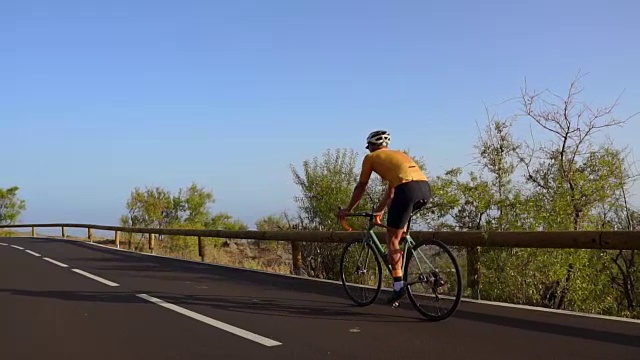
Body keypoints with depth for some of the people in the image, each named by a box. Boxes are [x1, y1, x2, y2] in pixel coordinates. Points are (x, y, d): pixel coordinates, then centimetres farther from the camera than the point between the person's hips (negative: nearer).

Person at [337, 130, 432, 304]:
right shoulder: (399, 154, 36)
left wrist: (347, 209, 35)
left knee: (392, 239, 4)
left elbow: (360, 188, 23)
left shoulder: (371, 157, 18)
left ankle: (398, 285, 0)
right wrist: (380, 210, 52)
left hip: (408, 190, -7)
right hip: (426, 189, 7)